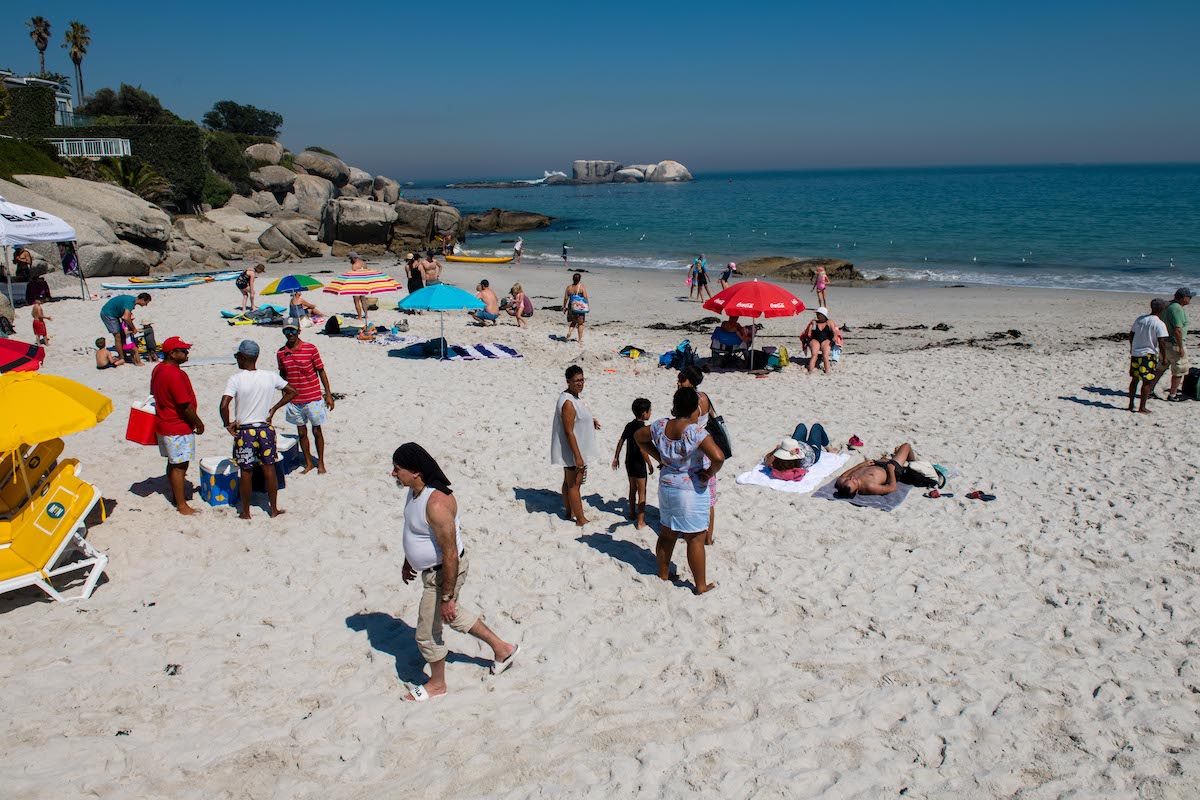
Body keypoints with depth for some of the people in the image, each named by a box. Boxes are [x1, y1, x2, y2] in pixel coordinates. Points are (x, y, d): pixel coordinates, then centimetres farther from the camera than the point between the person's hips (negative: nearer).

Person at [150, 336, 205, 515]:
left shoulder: (158, 369, 6)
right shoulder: (176, 375, -25)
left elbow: (154, 394, 18)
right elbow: (185, 405, -24)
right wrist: (198, 422, -10)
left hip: (164, 424, 10)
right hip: (178, 428, -10)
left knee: (173, 463, 20)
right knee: (180, 466, -2)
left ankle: (176, 495, 32)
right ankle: (182, 505, 5)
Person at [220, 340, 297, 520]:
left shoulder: (236, 378, -13)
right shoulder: (270, 377, -2)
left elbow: (224, 405, -23)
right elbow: (292, 392, 8)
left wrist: (227, 424, -7)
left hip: (244, 431, -2)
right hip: (265, 429, 3)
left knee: (246, 472, 9)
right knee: (269, 469, 12)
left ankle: (246, 512, 19)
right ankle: (274, 509, 19)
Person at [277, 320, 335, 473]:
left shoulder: (311, 349, -8)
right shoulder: (281, 353, 1)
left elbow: (321, 371, -3)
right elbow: (282, 374, 15)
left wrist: (328, 394, -3)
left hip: (313, 398, -3)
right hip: (294, 401, 3)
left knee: (317, 431, 6)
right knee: (301, 433, 11)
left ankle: (320, 463, 19)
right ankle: (308, 463, 25)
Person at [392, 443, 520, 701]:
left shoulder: (437, 503, -34)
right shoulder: (415, 490, -4)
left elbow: (451, 555, -31)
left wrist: (447, 597, -26)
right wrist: (407, 562, 25)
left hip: (444, 573, -9)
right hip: (431, 569, 9)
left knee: (427, 632, 9)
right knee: (457, 615, 27)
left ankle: (437, 684, 34)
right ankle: (502, 649, 43)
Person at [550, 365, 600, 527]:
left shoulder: (574, 397, 7)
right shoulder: (568, 403, -25)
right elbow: (569, 432, -26)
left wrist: (589, 420, 7)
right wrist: (578, 457, -26)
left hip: (574, 449, 10)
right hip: (572, 450, -10)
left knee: (569, 482, 19)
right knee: (574, 484, 0)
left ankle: (570, 513, 32)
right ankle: (581, 520, 9)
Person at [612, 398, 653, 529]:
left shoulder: (629, 426, 3)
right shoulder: (643, 429, -20)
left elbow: (620, 442, 8)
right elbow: (642, 449, -22)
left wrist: (616, 457, 18)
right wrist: (649, 464, -12)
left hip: (629, 462, 7)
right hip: (639, 464, -7)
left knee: (632, 489, 23)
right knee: (642, 493, 2)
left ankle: (632, 514, 37)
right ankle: (640, 522, 3)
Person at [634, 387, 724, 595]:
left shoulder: (661, 426, -4)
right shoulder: (696, 431, -23)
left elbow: (638, 436, 13)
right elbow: (718, 457, -34)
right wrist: (710, 473, -15)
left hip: (666, 486, 6)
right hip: (691, 490, -6)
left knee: (667, 533, 20)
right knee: (696, 539, 5)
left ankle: (663, 574, 35)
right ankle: (701, 585, 16)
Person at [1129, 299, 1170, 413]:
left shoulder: (1140, 319, 6)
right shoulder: (1159, 324, -13)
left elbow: (1131, 335, 13)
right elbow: (1161, 342, -17)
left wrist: (1132, 348, 27)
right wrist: (1164, 357, -7)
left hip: (1135, 353, 6)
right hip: (1149, 354, -6)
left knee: (1134, 379, 15)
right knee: (1147, 382, 1)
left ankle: (1131, 404, 20)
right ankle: (1142, 408, 2)